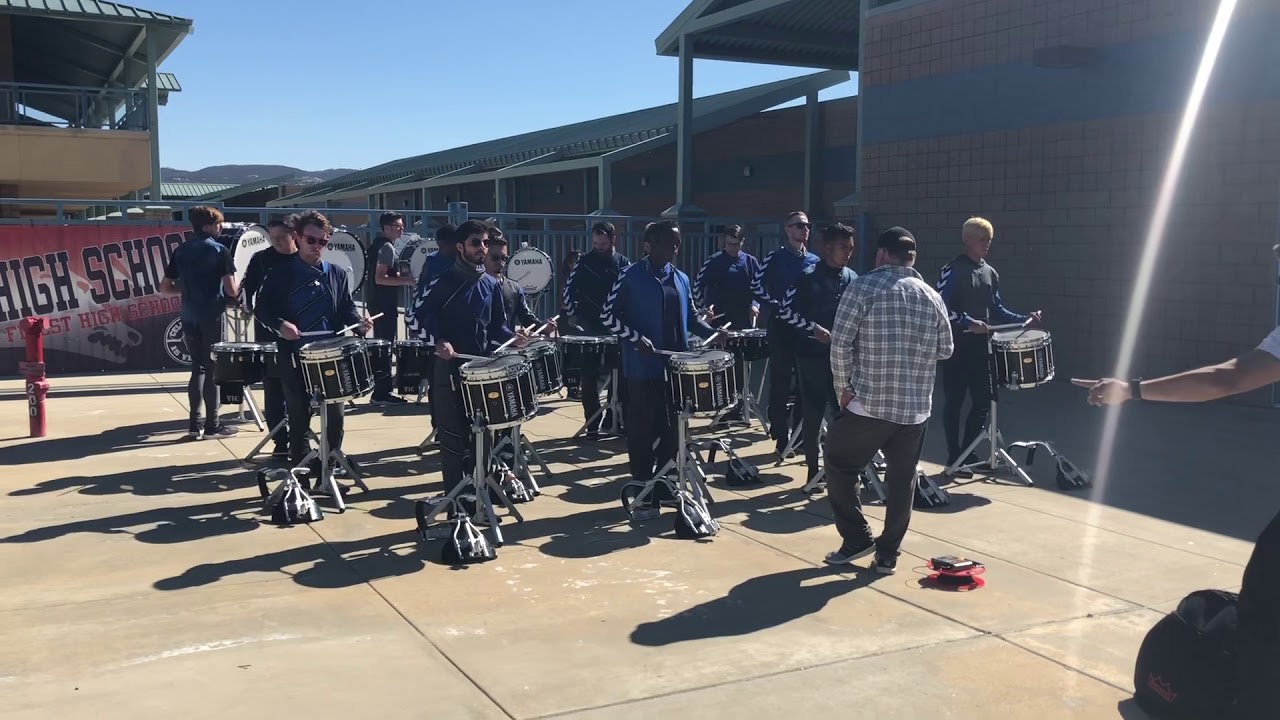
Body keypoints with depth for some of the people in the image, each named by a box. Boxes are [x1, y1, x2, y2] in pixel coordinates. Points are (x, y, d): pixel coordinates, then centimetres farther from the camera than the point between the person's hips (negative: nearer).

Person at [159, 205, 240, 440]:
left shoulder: (181, 250, 9)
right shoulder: (220, 250, -8)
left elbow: (165, 287, 8)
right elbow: (231, 290, -13)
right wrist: (232, 293, 8)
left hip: (189, 317, 5)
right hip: (211, 317, -5)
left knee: (198, 368, 13)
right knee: (212, 369, 2)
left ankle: (194, 424, 10)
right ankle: (212, 425, 5)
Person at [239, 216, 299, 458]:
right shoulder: (261, 259, 2)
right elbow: (247, 287, 3)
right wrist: (247, 303, -17)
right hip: (268, 332, -1)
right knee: (273, 388, 1)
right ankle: (281, 442, 8)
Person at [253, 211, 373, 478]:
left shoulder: (338, 274, 10)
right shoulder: (281, 273, 0)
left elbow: (347, 308, 11)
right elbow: (261, 308, -1)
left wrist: (359, 322, -11)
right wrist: (279, 324, -20)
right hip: (295, 357, -2)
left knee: (334, 417, 6)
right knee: (299, 419, 5)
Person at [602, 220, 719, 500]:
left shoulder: (681, 279, 12)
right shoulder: (631, 276, -6)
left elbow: (690, 316, 21)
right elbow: (609, 315, -8)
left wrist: (711, 333, 3)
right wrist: (636, 338, -19)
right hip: (644, 367, -6)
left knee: (672, 428, 10)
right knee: (643, 429, 3)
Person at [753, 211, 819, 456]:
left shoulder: (814, 261, 11)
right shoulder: (775, 258, -3)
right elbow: (756, 285, -9)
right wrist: (777, 305, -14)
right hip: (781, 326, -5)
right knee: (780, 382, -3)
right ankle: (782, 437, 3)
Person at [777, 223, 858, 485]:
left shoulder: (853, 279, 9)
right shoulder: (809, 277, -6)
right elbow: (786, 311, -8)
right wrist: (813, 328, -16)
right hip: (813, 355, -4)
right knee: (813, 414, 3)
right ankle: (813, 470, 12)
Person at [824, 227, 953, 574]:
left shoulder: (863, 287, -6)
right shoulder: (932, 297, 7)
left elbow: (840, 342, -11)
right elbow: (945, 350, 14)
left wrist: (843, 386, -1)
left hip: (868, 402, -4)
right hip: (916, 407, 4)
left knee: (838, 467, 14)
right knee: (902, 480, 12)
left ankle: (857, 539, 16)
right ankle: (888, 554, 18)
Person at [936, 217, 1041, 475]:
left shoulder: (990, 273, 12)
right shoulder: (952, 271, -9)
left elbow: (996, 309, 16)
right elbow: (941, 308, -17)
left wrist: (1023, 319, 4)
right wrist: (969, 323, -26)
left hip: (980, 346, 7)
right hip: (956, 346, -6)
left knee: (983, 401, 7)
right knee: (954, 403, 2)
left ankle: (968, 454, 21)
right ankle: (954, 459, 11)